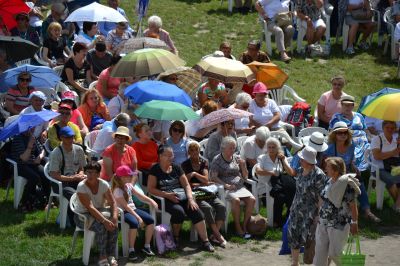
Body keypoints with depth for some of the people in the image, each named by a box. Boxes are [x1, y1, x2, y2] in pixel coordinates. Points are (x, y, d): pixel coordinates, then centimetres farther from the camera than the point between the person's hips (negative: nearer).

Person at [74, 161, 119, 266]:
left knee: (113, 225, -27)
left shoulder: (104, 184, -6)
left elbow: (113, 203, -6)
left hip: (100, 212, 4)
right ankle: (102, 257, -25)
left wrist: (114, 217, -26)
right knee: (101, 226, -34)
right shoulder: (81, 187, -20)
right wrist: (104, 220, -36)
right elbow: (90, 207, -28)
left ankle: (110, 256, -19)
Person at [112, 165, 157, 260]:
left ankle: (147, 246, 0)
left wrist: (150, 201, -5)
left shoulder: (129, 185, 10)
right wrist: (138, 217, -27)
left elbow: (139, 195, 13)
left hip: (133, 209, 8)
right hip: (123, 213, -8)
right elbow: (126, 206, -22)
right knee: (134, 223, -37)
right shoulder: (118, 190, -16)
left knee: (150, 220, -12)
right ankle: (131, 250, -24)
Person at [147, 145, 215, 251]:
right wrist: (167, 195, -16)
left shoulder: (176, 168, 16)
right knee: (179, 211, -34)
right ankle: (176, 238, -9)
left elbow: (186, 185, 13)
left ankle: (205, 241, -22)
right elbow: (151, 189, -5)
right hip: (166, 199, -4)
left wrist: (190, 199, -5)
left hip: (182, 196, 4)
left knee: (196, 211, -22)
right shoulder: (155, 170, 3)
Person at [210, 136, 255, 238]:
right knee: (236, 200, -34)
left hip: (240, 187, 5)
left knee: (252, 199, -22)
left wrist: (243, 166, -1)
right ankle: (238, 228, -24)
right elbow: (213, 177, -6)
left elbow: (245, 177, 19)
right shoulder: (217, 160, 4)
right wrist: (226, 185, -18)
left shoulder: (237, 158, 18)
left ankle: (244, 225, -13)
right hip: (226, 188, -5)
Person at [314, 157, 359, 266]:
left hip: (339, 225, -8)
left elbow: (353, 205, -14)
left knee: (334, 253, -1)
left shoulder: (346, 184, -16)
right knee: (320, 251, 7)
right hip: (323, 223, 8)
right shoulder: (329, 182, 7)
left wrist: (354, 223, -13)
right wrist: (320, 215, 22)